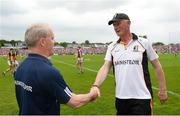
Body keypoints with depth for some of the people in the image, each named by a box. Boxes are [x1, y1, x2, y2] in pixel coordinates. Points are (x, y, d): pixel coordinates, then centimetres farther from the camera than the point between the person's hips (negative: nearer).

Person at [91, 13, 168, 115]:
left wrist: (163, 89, 1)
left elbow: (157, 66, 2)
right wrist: (96, 85, -19)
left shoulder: (144, 43, -2)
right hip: (120, 98, 4)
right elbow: (105, 67, -3)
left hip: (142, 97, -3)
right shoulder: (112, 47, 6)